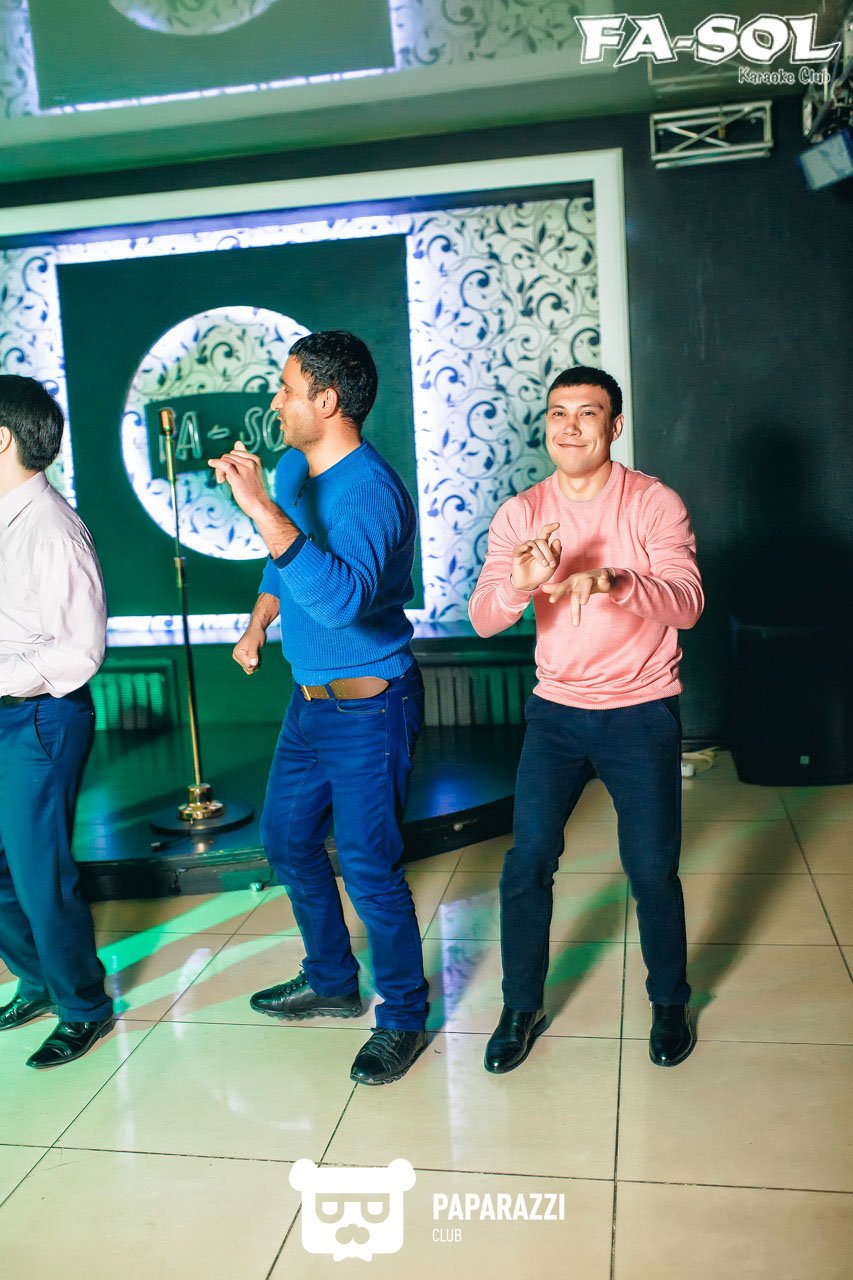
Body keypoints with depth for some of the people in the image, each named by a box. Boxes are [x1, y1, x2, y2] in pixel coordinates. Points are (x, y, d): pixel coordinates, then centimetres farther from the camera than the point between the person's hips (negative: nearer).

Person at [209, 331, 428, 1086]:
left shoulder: (368, 490, -24)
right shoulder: (292, 469, 5)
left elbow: (342, 597, -41)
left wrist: (261, 507, -40)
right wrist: (259, 623, 13)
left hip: (367, 710, -9)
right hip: (310, 699, 10)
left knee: (368, 868, -1)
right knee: (287, 838, 20)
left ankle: (405, 1017, 22)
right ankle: (331, 982, 41)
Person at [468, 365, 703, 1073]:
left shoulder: (655, 502, -8)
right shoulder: (521, 514, -1)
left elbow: (686, 602, -20)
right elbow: (483, 619, -9)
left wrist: (615, 580, -39)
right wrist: (519, 583, -32)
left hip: (642, 714, -2)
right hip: (556, 710, 2)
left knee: (653, 870, 5)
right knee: (527, 865, 2)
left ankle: (670, 1002, 31)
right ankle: (522, 1007, 23)